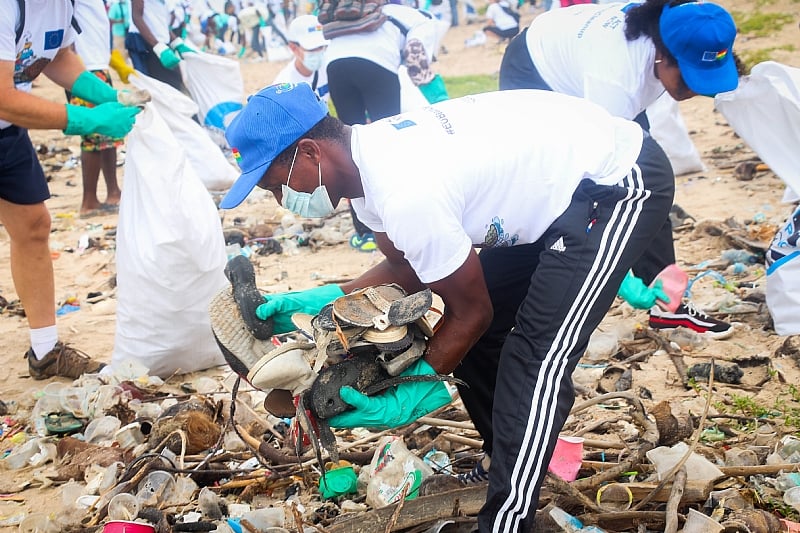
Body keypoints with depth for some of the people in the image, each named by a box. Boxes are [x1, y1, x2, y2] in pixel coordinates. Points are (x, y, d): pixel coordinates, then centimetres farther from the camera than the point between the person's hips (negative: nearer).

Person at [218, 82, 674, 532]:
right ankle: (513, 459, 30)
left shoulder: (406, 193, -31)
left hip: (622, 183, -10)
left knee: (537, 359, -15)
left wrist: (414, 395, -11)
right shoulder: (368, 157, -3)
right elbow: (409, 268, 10)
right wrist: (321, 300, -1)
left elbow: (472, 313, -17)